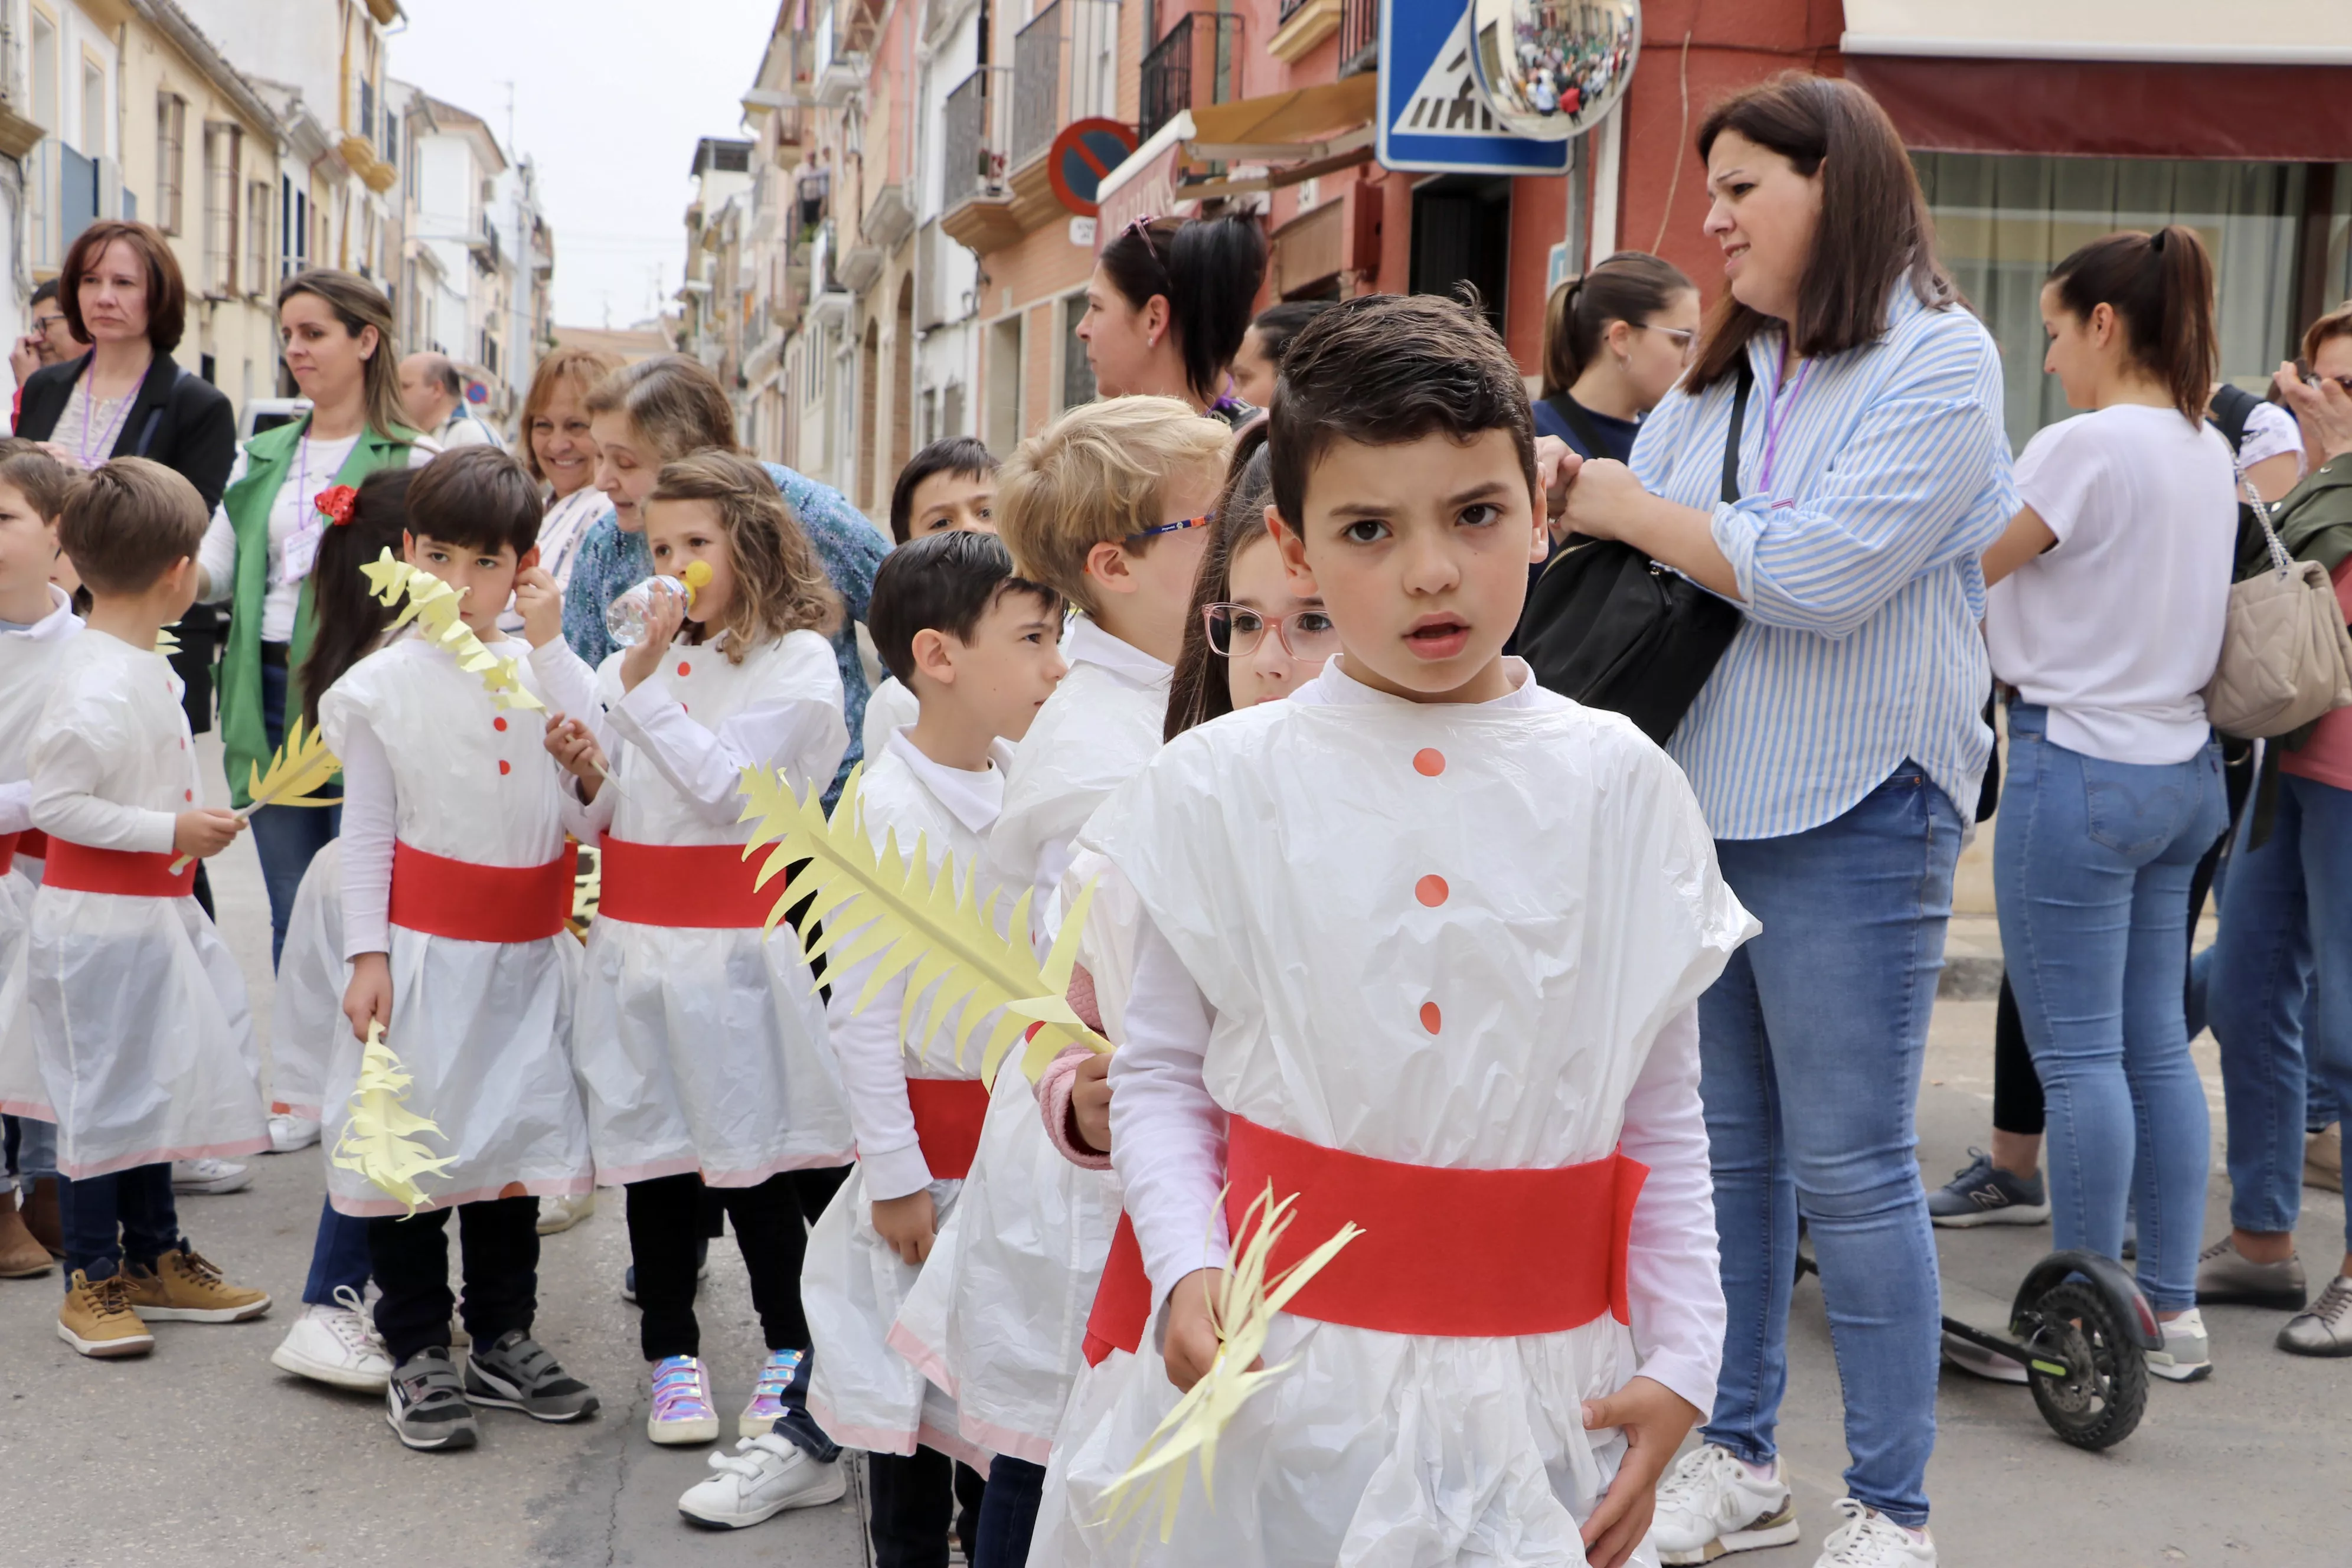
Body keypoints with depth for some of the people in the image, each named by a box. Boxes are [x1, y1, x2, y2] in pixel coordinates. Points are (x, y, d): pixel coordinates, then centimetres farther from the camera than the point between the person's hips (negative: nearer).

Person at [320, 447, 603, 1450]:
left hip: (526, 951, 3)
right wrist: (366, 954, -10)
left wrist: (550, 649, -11)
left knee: (513, 1132, 13)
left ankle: (503, 1339, 27)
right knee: (411, 1137, 2)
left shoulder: (542, 669, 2)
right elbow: (365, 829, -3)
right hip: (427, 948, -3)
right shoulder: (384, 685, -4)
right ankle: (417, 1354, 16)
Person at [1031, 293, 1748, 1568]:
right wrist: (1187, 1272, -14)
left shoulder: (1623, 787, 0)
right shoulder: (1220, 786, -3)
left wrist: (1680, 1361, 0)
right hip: (1276, 1380, -1)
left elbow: (1665, 1120, 4)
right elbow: (1160, 1072, 1)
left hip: (1536, 1391, 1)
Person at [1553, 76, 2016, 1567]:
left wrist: (1630, 508, -11)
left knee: (1850, 1166, -1)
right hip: (1697, 796, 7)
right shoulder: (1722, 374, 12)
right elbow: (1624, 535, 11)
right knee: (1723, 1143, 14)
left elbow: (1819, 575, -20)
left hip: (1850, 816, -7)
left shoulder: (1938, 359, -8)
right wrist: (1562, 499, -9)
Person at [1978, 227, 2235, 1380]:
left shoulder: (2086, 446, -15)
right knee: (2156, 1045, 13)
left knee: (2078, 1054, -2)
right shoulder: (2211, 453, 11)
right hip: (2181, 765, 9)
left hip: (2080, 764, -9)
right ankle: (2174, 1311, 19)